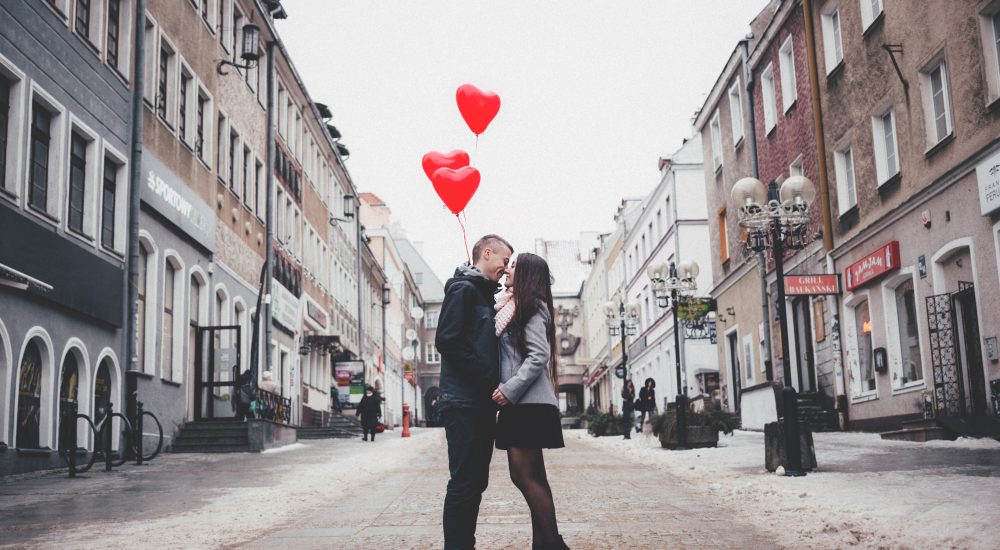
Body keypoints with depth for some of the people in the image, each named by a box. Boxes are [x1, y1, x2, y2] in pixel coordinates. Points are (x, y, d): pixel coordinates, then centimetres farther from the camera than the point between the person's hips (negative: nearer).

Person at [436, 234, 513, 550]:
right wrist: (488, 380, -17)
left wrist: (493, 386, 8)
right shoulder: (463, 289, -8)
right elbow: (447, 341, -19)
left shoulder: (484, 295, 22)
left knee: (475, 482, 12)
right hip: (464, 403, -10)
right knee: (464, 482, -9)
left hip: (481, 404, 10)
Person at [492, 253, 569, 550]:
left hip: (529, 403, -9)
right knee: (532, 477, 9)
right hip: (522, 403, 9)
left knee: (524, 476, -11)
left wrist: (510, 389, -21)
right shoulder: (512, 306, 19)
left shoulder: (530, 306, -8)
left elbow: (539, 355, -18)